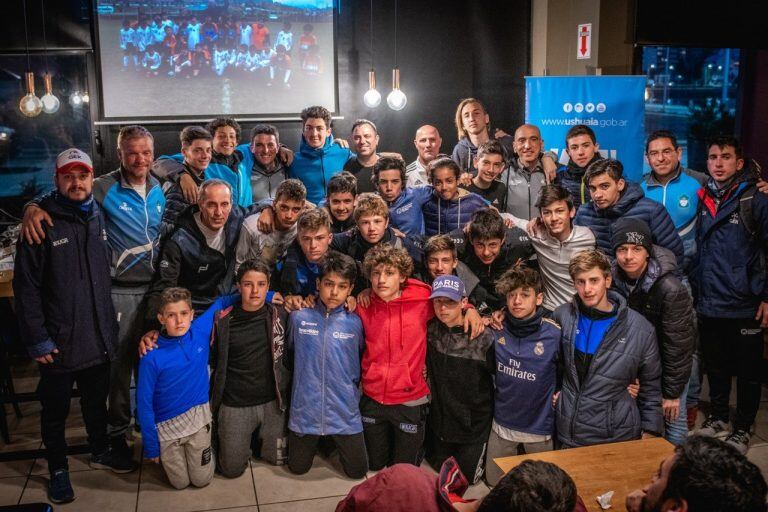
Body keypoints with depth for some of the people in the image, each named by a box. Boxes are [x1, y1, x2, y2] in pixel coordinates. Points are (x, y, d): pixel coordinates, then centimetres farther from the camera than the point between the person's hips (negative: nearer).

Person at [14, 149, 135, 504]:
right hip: (59, 341, -4)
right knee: (56, 409, 12)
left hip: (99, 337, 5)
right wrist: (36, 339, -15)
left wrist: (111, 323, 10)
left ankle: (100, 451, 42)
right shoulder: (42, 224, -11)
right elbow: (26, 286, -12)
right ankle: (58, 469, 31)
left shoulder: (100, 218, 6)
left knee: (97, 400, 21)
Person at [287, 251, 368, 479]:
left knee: (358, 471, 11)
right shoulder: (299, 317, -6)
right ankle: (316, 443, 44)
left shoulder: (354, 322, -6)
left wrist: (354, 386, 6)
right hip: (305, 410, 0)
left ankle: (335, 443, 39)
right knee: (298, 468, 15)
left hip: (344, 413, 0)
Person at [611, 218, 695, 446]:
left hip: (670, 358, -4)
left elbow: (677, 344, -23)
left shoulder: (671, 289, -30)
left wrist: (672, 392, -17)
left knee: (674, 418, 0)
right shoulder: (614, 278, -15)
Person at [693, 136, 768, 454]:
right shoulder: (702, 201, 7)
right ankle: (717, 417, 33)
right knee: (715, 367, 16)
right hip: (708, 306, 4)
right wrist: (694, 291, 10)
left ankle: (742, 428, 22)